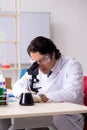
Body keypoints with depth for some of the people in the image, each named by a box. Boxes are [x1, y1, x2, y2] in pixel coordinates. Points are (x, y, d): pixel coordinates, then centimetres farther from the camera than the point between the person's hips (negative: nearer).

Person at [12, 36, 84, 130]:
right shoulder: (35, 68, 11)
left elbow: (71, 94, -22)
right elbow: (17, 86, 14)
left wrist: (41, 97, -24)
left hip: (69, 119, -4)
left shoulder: (72, 65, -7)